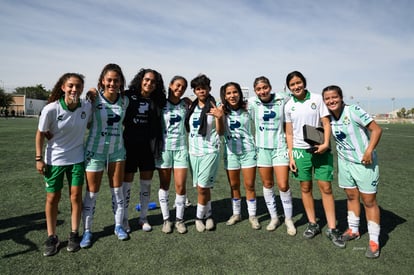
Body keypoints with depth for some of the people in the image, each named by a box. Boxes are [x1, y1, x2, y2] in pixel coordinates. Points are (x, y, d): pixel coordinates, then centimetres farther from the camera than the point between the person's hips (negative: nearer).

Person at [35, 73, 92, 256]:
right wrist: (39, 158, -5)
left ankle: (74, 234, 22)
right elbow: (40, 134, -6)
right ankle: (51, 237, 25)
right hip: (54, 160, -1)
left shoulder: (87, 106, -11)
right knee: (52, 198, 7)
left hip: (77, 158, 2)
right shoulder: (51, 109, -18)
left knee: (76, 196, 5)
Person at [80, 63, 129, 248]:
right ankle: (87, 231, 24)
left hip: (117, 150, 3)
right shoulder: (94, 98, -13)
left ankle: (119, 226, 29)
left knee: (117, 190, 12)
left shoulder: (124, 100, -3)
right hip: (95, 150, -3)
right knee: (92, 192, 6)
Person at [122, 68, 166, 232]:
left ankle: (143, 218, 28)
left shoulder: (156, 102, 4)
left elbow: (158, 126, 8)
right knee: (127, 183, 6)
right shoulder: (128, 96, -3)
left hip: (148, 147, 3)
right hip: (130, 145, -2)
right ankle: (124, 219, 25)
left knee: (146, 183, 11)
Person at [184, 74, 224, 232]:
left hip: (209, 152, -5)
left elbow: (221, 133, -7)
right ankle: (208, 213, 30)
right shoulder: (191, 107, 9)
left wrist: (219, 118, -21)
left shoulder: (214, 108, -6)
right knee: (202, 187, 12)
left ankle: (199, 216, 18)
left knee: (202, 187, -3)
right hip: (193, 152, 5)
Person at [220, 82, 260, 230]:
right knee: (234, 186, 13)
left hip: (248, 151, -1)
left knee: (250, 185, 3)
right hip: (231, 152, 1)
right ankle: (236, 214, 31)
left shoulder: (246, 108, -4)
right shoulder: (223, 111, -4)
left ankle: (252, 216, 20)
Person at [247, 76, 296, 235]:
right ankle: (274, 217, 29)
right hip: (262, 148, 2)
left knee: (283, 185, -4)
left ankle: (289, 219, 19)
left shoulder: (282, 99, -7)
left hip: (280, 147, -1)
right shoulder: (252, 102, -5)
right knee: (267, 184, 11)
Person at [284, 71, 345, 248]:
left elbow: (326, 123, -1)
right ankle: (312, 224, 23)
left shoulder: (317, 99, 1)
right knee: (305, 188, 8)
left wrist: (326, 143, -17)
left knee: (326, 188, -1)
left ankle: (332, 228, 10)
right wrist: (290, 156, 1)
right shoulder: (289, 106, 6)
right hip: (300, 150, 2)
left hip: (320, 149, -1)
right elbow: (289, 133, 7)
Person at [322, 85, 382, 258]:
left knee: (369, 201, 1)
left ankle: (374, 241, 13)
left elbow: (376, 129, -17)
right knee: (351, 196, 16)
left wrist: (369, 150, -26)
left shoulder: (354, 111, -17)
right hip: (345, 162, 6)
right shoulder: (329, 118, -1)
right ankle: (353, 230, 32)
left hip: (364, 162, -5)